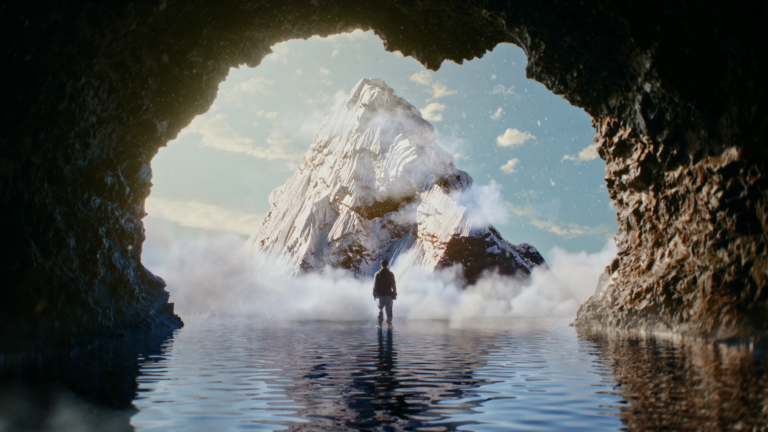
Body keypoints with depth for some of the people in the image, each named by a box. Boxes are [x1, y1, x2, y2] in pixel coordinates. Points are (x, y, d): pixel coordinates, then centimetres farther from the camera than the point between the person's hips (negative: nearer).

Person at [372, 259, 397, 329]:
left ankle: (380, 324, 4)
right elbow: (394, 285, 1)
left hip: (380, 294, 0)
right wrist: (394, 294, 9)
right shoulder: (390, 274, -2)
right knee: (389, 310, 7)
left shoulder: (377, 274, -4)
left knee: (380, 310, 8)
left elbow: (375, 285, -1)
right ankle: (389, 324, 6)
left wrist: (374, 294, 6)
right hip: (389, 294, 0)